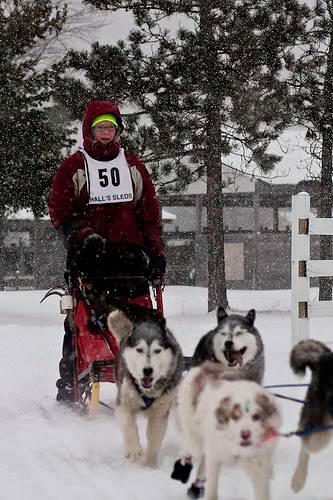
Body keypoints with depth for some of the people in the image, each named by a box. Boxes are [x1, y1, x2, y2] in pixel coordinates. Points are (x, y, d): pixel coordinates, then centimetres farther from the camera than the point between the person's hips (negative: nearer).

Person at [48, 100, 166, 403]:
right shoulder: (74, 167, 7)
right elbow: (58, 211, 2)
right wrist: (83, 235, -15)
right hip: (87, 257, -2)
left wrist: (156, 253, 8)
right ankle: (70, 386, 3)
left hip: (130, 255, 2)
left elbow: (150, 213, 16)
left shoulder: (132, 165, 17)